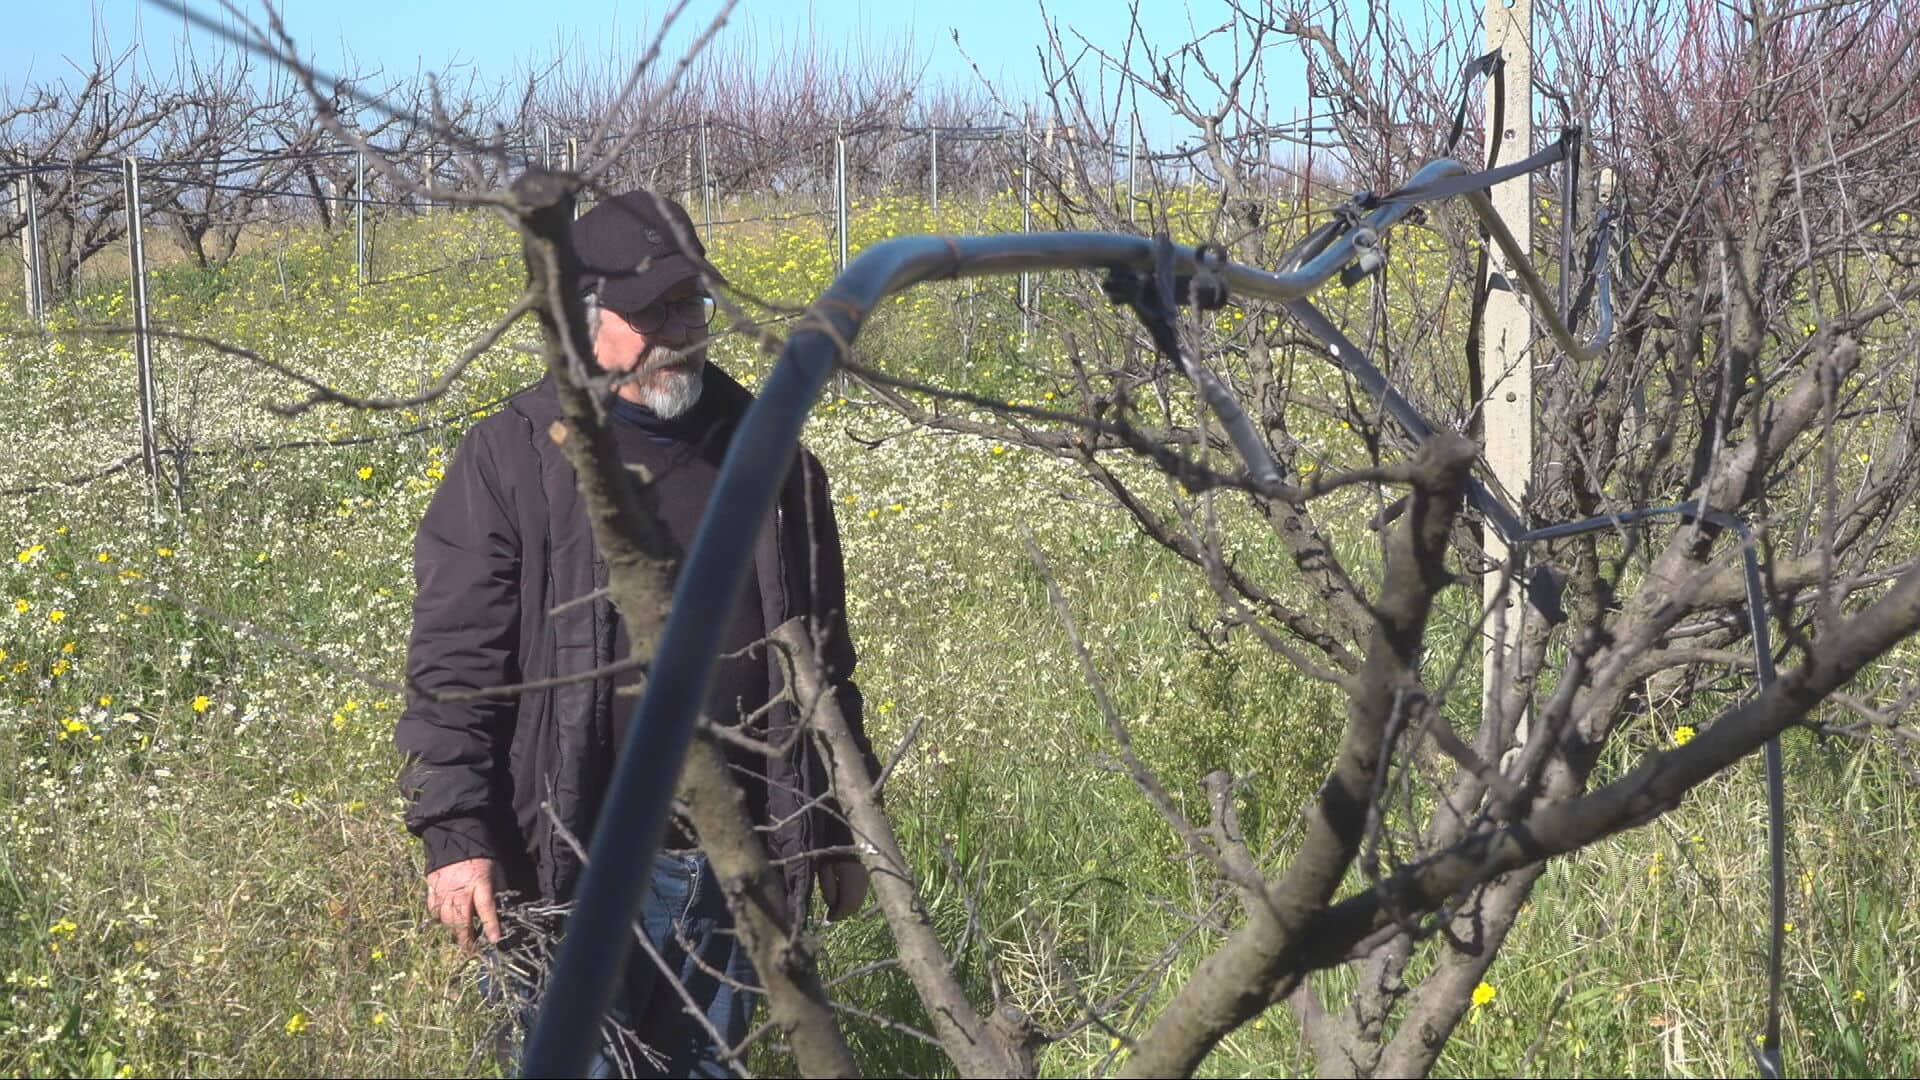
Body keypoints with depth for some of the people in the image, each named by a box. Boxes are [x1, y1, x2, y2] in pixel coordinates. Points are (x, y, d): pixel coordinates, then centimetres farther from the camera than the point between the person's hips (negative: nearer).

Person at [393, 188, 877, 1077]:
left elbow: (821, 656, 15)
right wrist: (454, 835, -15)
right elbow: (453, 664, -7)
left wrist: (838, 827, 17)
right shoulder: (512, 461, -4)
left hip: (736, 865, 4)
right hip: (582, 868, -4)